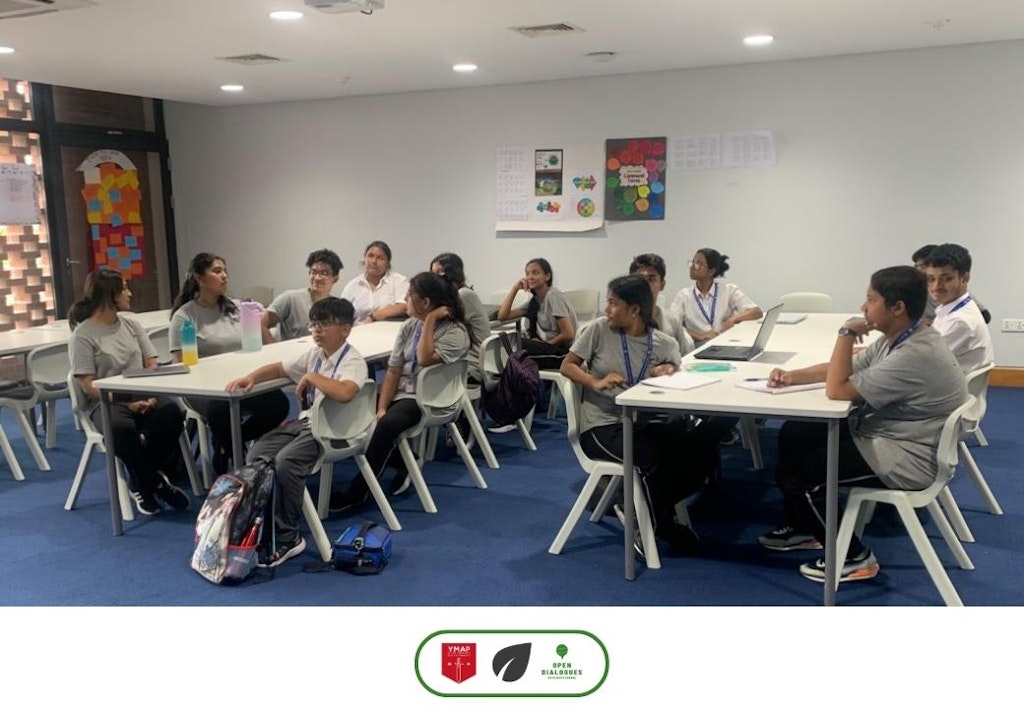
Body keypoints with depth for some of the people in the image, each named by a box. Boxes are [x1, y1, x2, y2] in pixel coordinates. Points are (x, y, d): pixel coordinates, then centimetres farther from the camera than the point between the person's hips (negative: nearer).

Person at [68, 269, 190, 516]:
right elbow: (89, 387, -10)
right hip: (107, 402, -4)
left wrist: (150, 395, -12)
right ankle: (154, 483, -12)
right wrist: (127, 404, -21)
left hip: (141, 395, 5)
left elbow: (151, 364, 7)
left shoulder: (130, 321, 10)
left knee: (171, 413, -28)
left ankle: (143, 484, -9)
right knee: (123, 428, -38)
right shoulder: (83, 335, -6)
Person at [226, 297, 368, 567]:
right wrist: (251, 377, 4)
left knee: (285, 461, -28)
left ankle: (287, 537, -12)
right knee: (256, 456, -7)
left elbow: (344, 393, -35)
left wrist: (311, 377, -22)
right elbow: (279, 368, 22)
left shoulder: (353, 361, -14)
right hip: (306, 420, 9)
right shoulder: (314, 355, 11)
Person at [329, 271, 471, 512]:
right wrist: (381, 407, -9)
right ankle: (403, 461, 3)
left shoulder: (455, 331, -10)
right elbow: (393, 370, 3)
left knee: (387, 424, -32)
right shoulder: (410, 326, 8)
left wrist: (430, 320, -19)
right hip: (401, 391, 7)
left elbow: (425, 359, -25)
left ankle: (357, 493, -19)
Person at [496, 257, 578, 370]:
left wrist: (545, 343, -7)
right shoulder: (534, 301, 14)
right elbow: (502, 316, 6)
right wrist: (515, 288, 3)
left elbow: (568, 334, -15)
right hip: (549, 348, 7)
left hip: (566, 351, -7)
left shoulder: (553, 296, -9)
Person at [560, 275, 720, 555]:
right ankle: (659, 526, -2)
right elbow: (567, 366, 2)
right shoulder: (600, 329, -3)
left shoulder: (664, 343, 2)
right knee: (651, 458, -31)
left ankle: (654, 508, 3)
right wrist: (596, 382, -17)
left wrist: (669, 372, -14)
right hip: (600, 426, -4)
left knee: (704, 449, -15)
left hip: (642, 423, 4)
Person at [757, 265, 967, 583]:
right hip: (881, 434, 10)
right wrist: (792, 376, 2)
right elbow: (844, 368, 13)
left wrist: (846, 334, -20)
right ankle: (802, 528, 25)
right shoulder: (897, 338, 2)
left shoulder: (914, 355, -29)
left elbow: (837, 390, -26)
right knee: (793, 435, 11)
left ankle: (852, 557, 3)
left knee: (794, 470, -11)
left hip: (905, 459, -10)